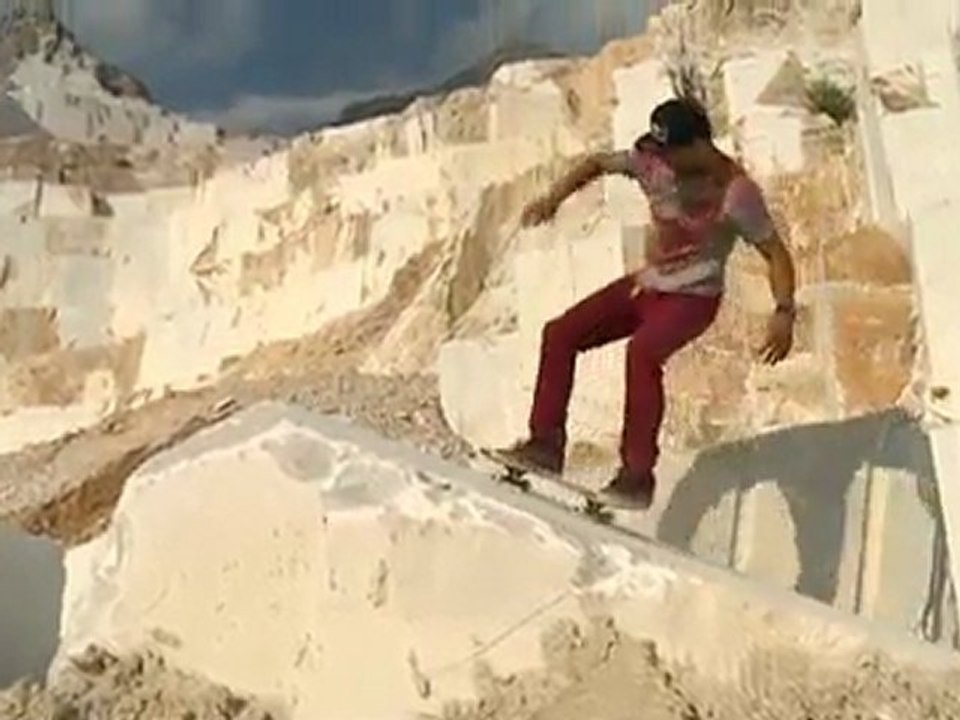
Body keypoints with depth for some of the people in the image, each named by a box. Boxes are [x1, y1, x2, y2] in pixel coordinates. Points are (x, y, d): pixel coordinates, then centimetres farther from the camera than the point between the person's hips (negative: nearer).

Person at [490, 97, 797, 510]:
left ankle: (637, 475, -28)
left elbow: (776, 254, -16)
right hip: (646, 285, 7)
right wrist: (554, 198, -9)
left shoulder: (736, 192, -20)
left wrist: (784, 313, -30)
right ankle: (545, 443, 5)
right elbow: (597, 164, 7)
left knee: (642, 351, -35)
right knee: (560, 334, -2)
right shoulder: (652, 162, -7)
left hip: (693, 298, -7)